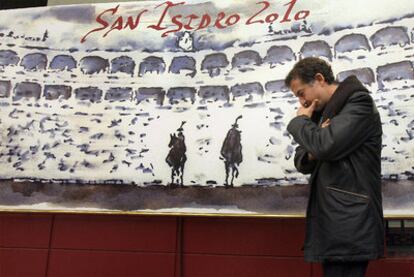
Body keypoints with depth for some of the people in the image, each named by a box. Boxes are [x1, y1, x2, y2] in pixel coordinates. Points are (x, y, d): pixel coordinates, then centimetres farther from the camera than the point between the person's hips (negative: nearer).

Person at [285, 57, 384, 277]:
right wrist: (311, 154, -7)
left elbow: (325, 146, -23)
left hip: (351, 223, -8)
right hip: (329, 220, 8)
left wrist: (300, 120, -4)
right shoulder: (323, 112, 16)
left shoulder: (358, 102, -9)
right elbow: (302, 161, 16)